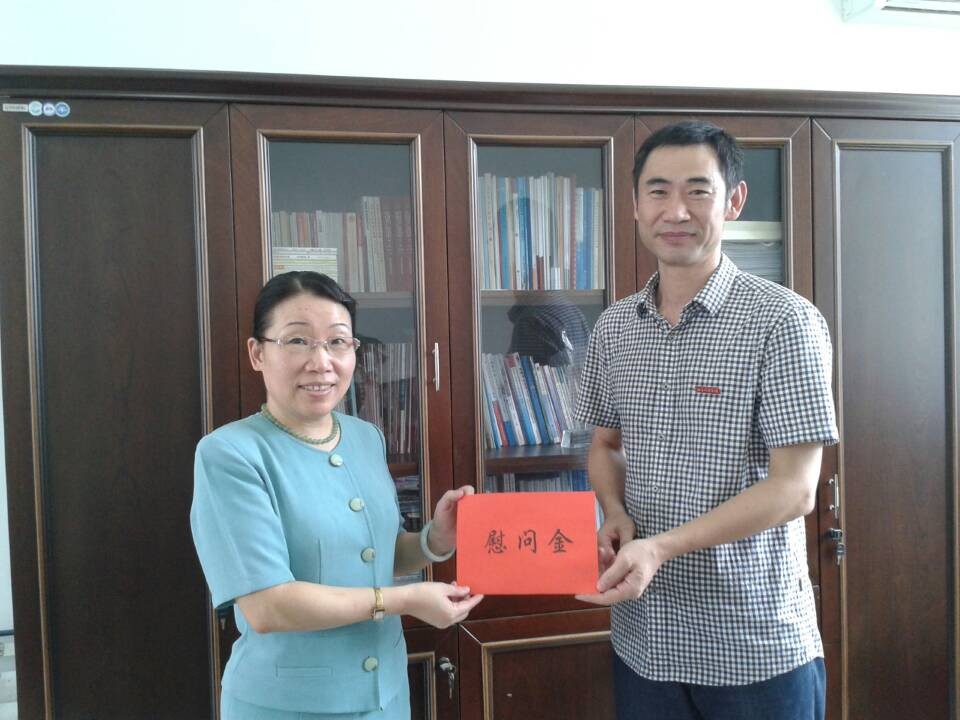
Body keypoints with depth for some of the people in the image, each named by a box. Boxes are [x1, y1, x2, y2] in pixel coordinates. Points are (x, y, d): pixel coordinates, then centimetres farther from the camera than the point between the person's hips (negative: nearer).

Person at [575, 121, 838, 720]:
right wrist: (616, 515, -6)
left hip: (757, 648, -4)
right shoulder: (614, 327, 4)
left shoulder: (783, 321, -13)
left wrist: (661, 547, -24)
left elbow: (794, 489, -16)